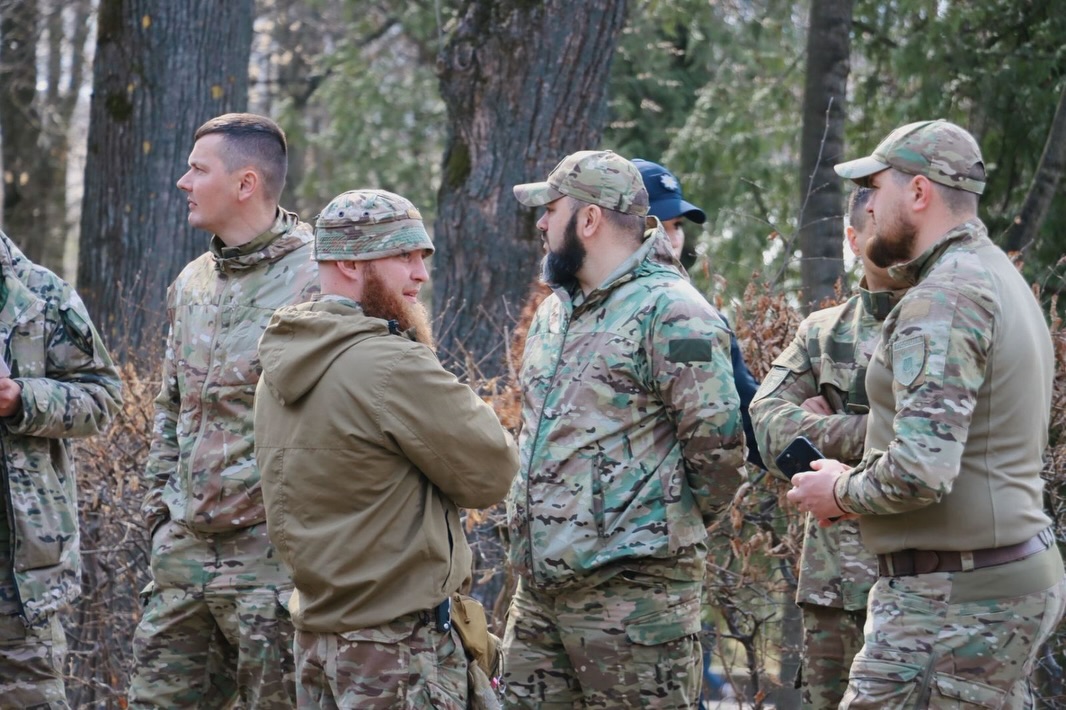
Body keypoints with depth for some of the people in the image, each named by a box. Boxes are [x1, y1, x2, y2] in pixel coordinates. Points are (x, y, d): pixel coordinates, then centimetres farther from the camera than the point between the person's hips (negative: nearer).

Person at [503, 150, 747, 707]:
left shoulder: (669, 313, -12)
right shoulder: (553, 312, 17)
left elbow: (716, 447, -15)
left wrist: (670, 527, -1)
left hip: (631, 593, -9)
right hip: (538, 589, 9)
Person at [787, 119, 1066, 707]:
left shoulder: (944, 300, -16)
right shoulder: (1001, 278, 17)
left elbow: (922, 470, -26)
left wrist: (840, 492, -8)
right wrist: (860, 486, 13)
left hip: (954, 600, -10)